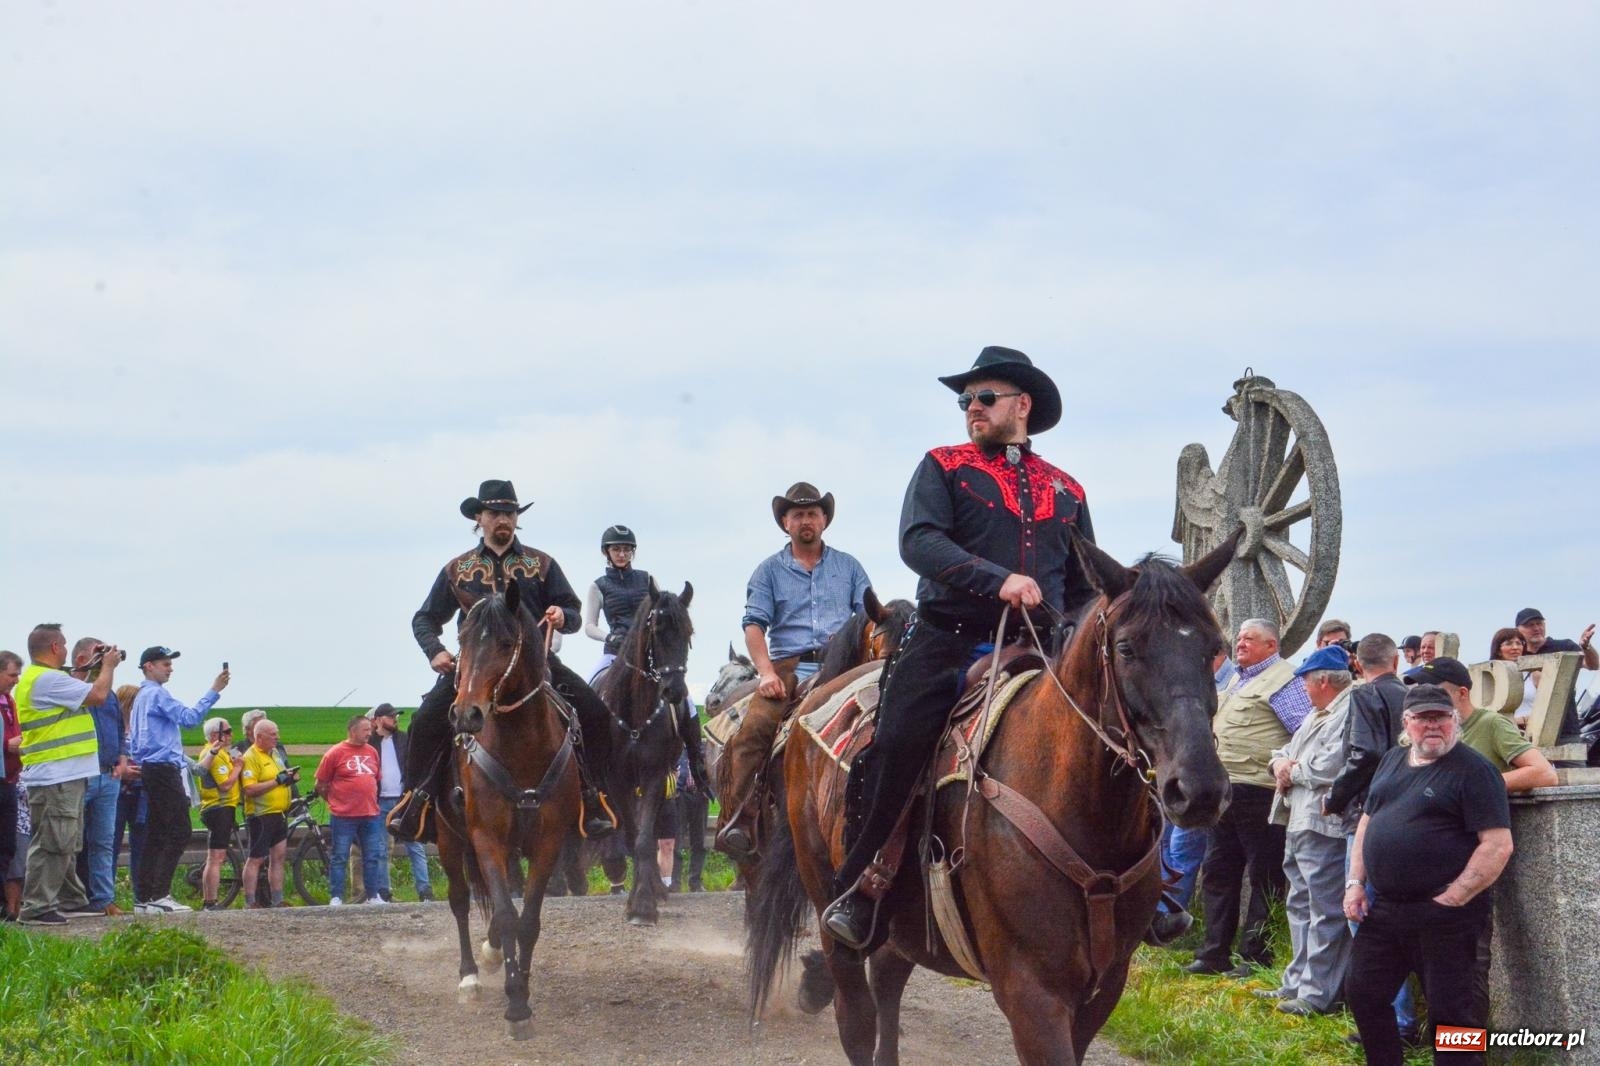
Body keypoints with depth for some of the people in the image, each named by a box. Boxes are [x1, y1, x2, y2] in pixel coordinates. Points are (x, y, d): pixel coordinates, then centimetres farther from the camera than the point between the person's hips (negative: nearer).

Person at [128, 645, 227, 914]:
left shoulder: (142, 696, 23)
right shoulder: (156, 694, -9)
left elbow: (132, 742, 26)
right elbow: (189, 718, -21)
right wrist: (214, 691, -20)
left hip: (151, 770, 10)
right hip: (164, 769, -10)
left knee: (156, 835, 9)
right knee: (178, 833, -11)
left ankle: (143, 897, 6)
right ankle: (159, 895, -16)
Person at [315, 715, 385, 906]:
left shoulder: (372, 752, 9)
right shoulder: (335, 753, -6)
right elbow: (321, 785, -1)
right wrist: (335, 801, 5)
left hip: (370, 815, 5)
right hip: (344, 817, -5)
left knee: (373, 857, 8)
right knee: (340, 858, 0)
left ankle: (373, 895, 16)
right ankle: (336, 897, 5)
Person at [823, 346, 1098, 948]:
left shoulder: (1066, 492, 21)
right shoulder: (944, 467, 11)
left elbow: (1086, 588, 28)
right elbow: (918, 541, -8)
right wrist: (998, 580, -22)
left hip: (1037, 650, 3)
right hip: (950, 639, -3)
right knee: (895, 747, -21)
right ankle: (855, 891, -9)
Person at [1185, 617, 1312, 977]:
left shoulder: (1282, 680, -8)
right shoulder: (1237, 679, 20)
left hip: (1259, 791, -10)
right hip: (1225, 790, 10)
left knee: (1264, 876, -1)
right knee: (1218, 872, 12)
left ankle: (1257, 957, 3)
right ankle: (1215, 954, 19)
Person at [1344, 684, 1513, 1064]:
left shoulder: (1473, 770, -10)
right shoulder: (1393, 761, 13)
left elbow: (1498, 845, -16)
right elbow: (1367, 822, 20)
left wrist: (1450, 900, -17)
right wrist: (1355, 882, 8)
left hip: (1442, 915, -7)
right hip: (1382, 909, 8)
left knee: (1448, 1012, -2)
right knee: (1362, 993, 13)